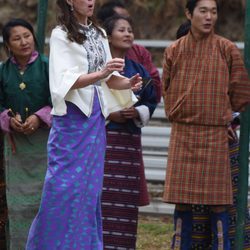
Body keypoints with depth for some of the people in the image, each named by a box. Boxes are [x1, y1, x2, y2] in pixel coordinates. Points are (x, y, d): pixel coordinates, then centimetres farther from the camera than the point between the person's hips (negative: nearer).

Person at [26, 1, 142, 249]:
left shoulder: (98, 34, 12)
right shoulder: (61, 35, -6)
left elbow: (108, 78, 14)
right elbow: (67, 81, -16)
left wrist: (127, 82, -7)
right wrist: (101, 74, -30)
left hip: (95, 117, 6)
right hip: (71, 117, -6)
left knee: (90, 187, 6)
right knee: (65, 185, -7)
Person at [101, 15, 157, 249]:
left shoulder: (139, 70, 15)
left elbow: (151, 102, 16)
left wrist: (137, 113, -5)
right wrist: (108, 114, -14)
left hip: (130, 140, 5)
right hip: (101, 137, -5)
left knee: (126, 200, 2)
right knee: (101, 195, -10)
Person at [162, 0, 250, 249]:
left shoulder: (227, 49, -3)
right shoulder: (174, 51, 4)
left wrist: (226, 117, 10)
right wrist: (175, 115, 12)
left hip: (216, 135, -2)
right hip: (182, 134, 2)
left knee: (217, 201, -1)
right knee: (182, 200, 5)